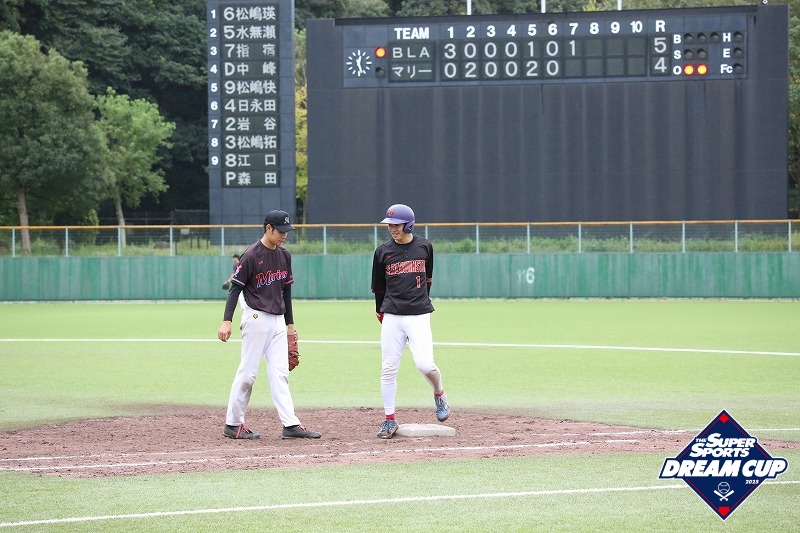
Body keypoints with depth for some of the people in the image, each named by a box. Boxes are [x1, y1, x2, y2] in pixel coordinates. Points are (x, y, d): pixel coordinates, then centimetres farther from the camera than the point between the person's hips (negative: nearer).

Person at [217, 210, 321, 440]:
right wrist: (227, 321, -19)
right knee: (247, 373, -4)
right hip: (257, 318, -7)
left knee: (280, 374, 3)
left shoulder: (284, 256, 11)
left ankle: (290, 424, -1)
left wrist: (290, 324, 19)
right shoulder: (251, 255, -11)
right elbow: (235, 288, -11)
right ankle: (233, 424, 4)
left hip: (278, 321, 7)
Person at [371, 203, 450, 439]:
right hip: (392, 317, 1)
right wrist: (380, 312, 12)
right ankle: (389, 420, 7)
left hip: (418, 316, -1)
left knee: (425, 364, -13)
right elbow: (378, 287, 11)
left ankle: (439, 394, 18)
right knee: (388, 369, -1)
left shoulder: (424, 247, 3)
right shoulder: (383, 251, 2)